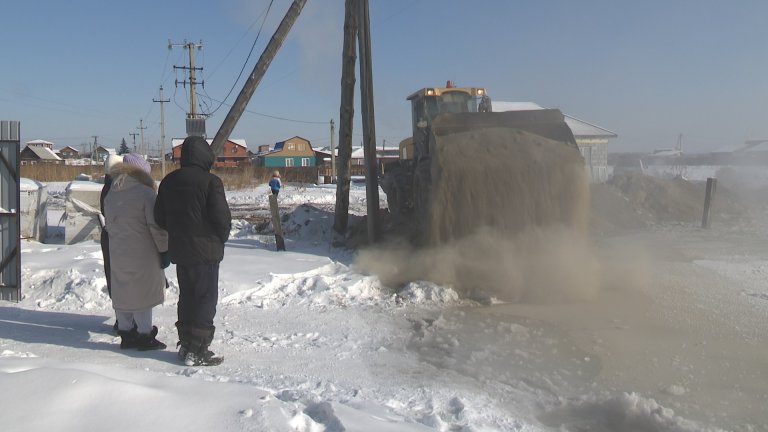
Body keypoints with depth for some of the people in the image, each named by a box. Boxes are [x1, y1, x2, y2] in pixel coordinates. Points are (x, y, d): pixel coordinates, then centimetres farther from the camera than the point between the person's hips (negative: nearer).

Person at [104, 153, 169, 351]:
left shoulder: (110, 195, 9)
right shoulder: (146, 193, -14)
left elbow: (109, 224, 16)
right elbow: (156, 227, -15)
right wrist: (164, 250, -7)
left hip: (117, 253, 7)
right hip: (142, 254, -7)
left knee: (122, 293, 13)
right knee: (142, 293, 1)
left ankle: (125, 333, 22)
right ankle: (145, 335, 7)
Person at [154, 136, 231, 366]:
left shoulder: (168, 181, 9)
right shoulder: (210, 181, -13)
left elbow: (159, 217, 11)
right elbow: (222, 217, -16)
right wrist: (222, 238, 2)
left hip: (179, 250, 7)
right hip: (206, 250, -7)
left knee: (186, 296, 17)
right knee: (206, 298, 0)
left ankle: (185, 345, 22)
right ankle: (198, 351, 0)